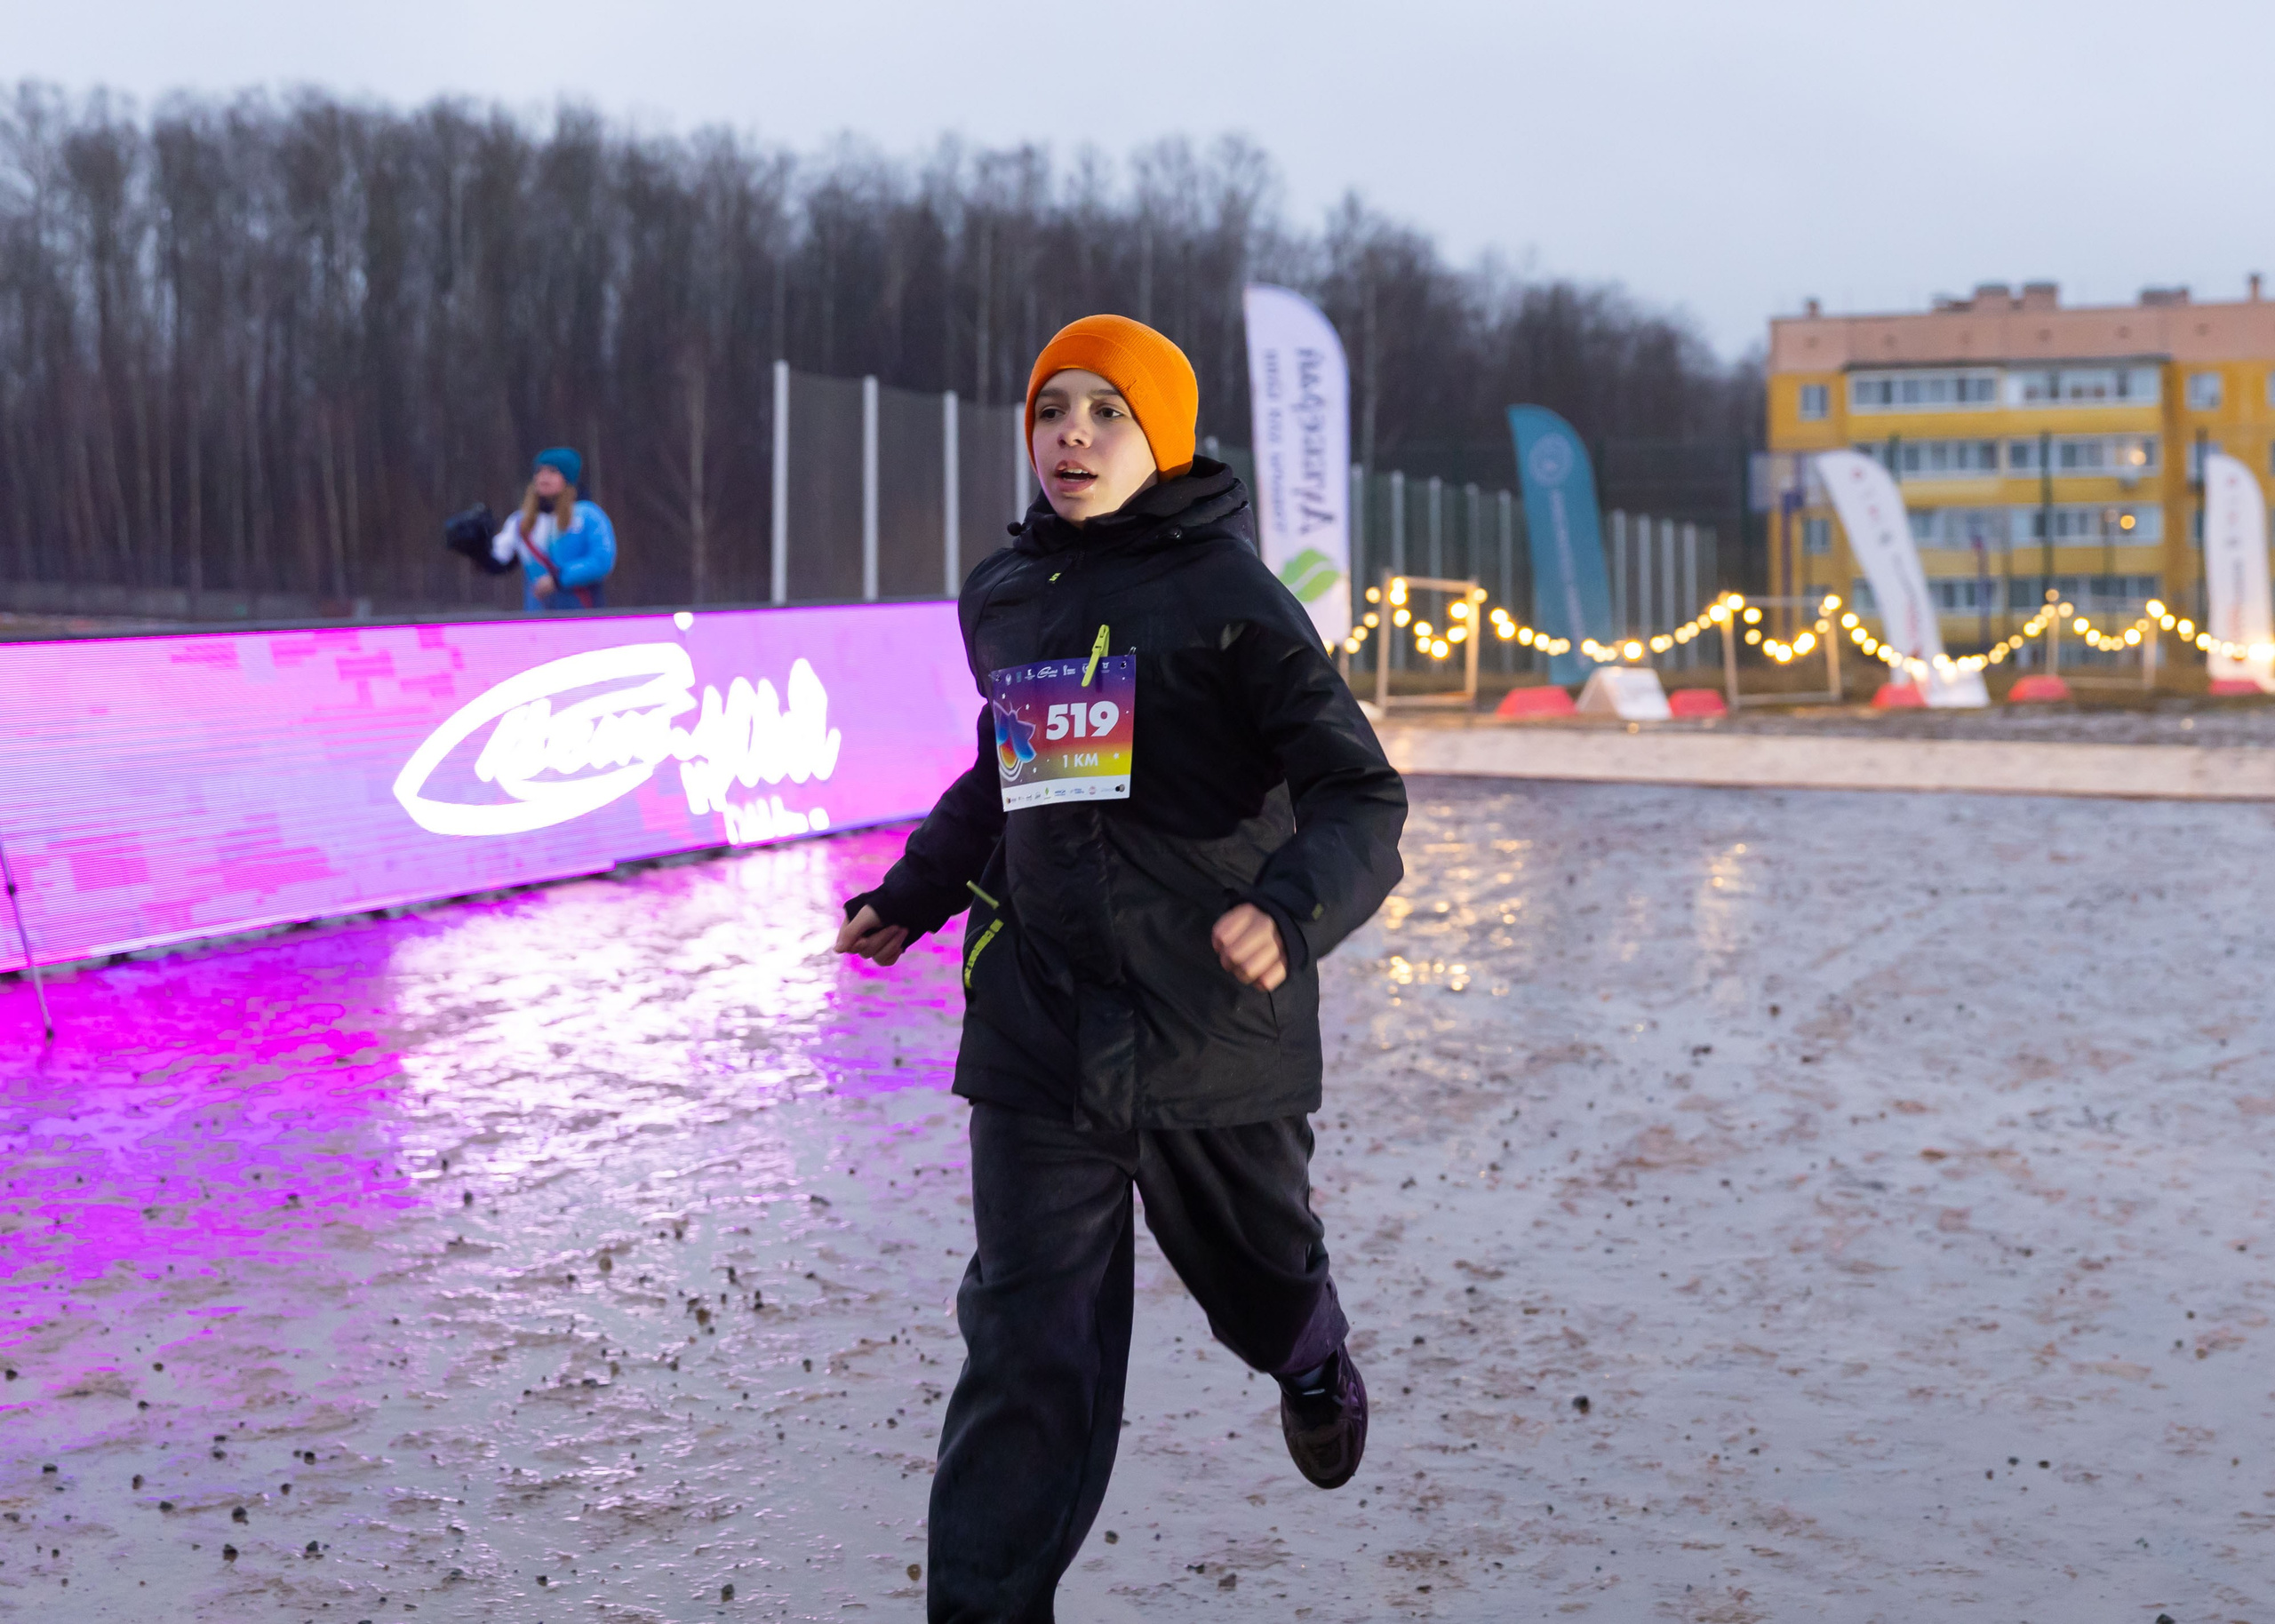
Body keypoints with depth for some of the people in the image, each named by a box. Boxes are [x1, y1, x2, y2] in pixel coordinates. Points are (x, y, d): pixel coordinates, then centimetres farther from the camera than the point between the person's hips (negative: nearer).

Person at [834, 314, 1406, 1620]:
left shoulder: (1228, 595, -8)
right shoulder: (1003, 598, 9)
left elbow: (1361, 797, -13)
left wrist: (1293, 907, -31)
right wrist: (914, 895, 24)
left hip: (1216, 1029, -2)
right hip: (1038, 1040, 3)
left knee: (1259, 1276, 21)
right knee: (1027, 1350, -4)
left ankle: (1314, 1365, 57)